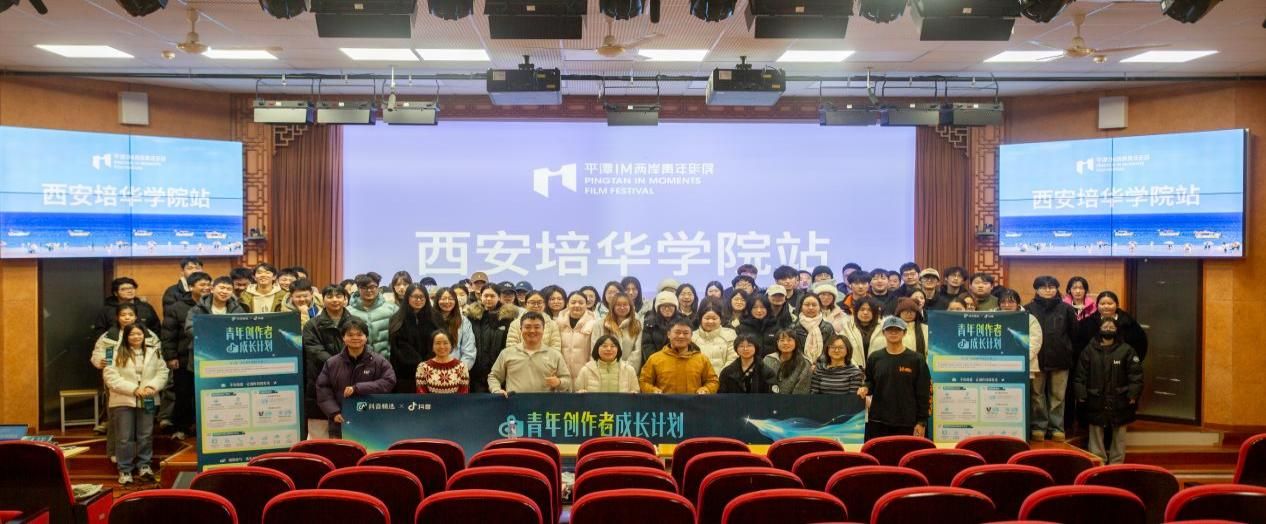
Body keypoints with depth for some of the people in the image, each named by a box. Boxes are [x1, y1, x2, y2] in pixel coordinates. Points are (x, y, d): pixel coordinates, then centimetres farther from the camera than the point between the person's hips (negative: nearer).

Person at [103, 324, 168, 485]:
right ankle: (124, 469, 13)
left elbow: (162, 372, 5)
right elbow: (110, 376, -11)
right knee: (125, 437, 3)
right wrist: (134, 389, -16)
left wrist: (152, 387, -13)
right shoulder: (117, 354, -4)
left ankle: (143, 465, 22)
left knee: (145, 435, 9)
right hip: (123, 401, -2)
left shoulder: (154, 352, 7)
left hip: (148, 400, 3)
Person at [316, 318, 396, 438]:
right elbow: (323, 389, 6)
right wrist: (334, 412, -8)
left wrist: (357, 388, -18)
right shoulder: (332, 363, 7)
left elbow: (389, 382, -11)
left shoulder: (379, 362, 1)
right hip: (340, 426, 2)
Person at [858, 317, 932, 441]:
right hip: (878, 421, 2)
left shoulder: (916, 360, 0)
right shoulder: (874, 358, 6)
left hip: (907, 423, -2)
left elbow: (924, 393, -1)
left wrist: (922, 422, -4)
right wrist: (865, 388, -9)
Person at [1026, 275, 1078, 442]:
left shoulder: (1066, 309, 4)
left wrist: (1070, 353, 3)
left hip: (1060, 359, 1)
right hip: (1037, 359, -1)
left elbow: (1074, 333, 7)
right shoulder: (1029, 309, 0)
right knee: (1038, 395, 5)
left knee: (1058, 396, 6)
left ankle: (1057, 428, 14)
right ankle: (1038, 426, 13)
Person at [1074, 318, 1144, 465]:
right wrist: (1081, 395, -5)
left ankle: (1117, 463, 18)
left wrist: (1133, 396, -9)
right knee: (1096, 435, 7)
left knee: (1119, 435, 8)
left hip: (1119, 402, -1)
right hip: (1096, 402, 1)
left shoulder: (1126, 350, 0)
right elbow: (1080, 375, 1)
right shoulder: (1089, 350, 2)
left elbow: (1136, 375, -2)